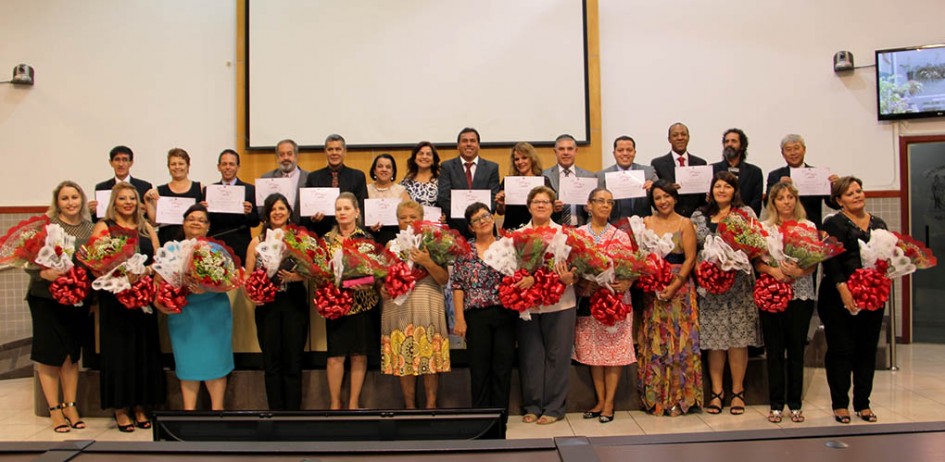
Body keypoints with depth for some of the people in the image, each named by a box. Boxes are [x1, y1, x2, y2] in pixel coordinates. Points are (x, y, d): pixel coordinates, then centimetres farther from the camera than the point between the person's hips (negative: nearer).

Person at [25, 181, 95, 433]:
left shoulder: (89, 227, 4)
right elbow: (29, 262, -9)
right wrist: (44, 273, -27)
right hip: (46, 297, -3)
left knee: (72, 354, 11)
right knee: (49, 354, 3)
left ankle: (70, 406, 22)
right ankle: (54, 409, 14)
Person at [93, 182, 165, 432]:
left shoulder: (147, 228, 14)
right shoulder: (103, 227, 4)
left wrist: (147, 270, -11)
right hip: (114, 297, -3)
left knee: (144, 349, 5)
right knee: (118, 349, 1)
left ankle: (140, 406, 16)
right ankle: (120, 408, 11)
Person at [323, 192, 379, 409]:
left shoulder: (367, 238, 2)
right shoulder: (327, 239, 5)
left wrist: (366, 282, -18)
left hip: (362, 302, 0)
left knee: (359, 354, 5)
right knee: (335, 355, 1)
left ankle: (354, 402, 18)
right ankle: (335, 403, 16)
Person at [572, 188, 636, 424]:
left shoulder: (622, 236, 6)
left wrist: (626, 283, -18)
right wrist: (583, 285, -17)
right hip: (589, 301, 1)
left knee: (615, 350, 0)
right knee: (593, 351, 6)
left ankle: (609, 402, 9)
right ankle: (600, 400, 18)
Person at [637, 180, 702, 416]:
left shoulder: (685, 224, 2)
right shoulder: (645, 223, 9)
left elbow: (690, 258, -4)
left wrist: (674, 286, -13)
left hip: (680, 287, -2)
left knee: (680, 340, -1)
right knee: (654, 341, 3)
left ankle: (678, 396, 9)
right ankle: (655, 397, 13)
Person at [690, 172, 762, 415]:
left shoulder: (746, 213, 9)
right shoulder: (699, 216, 12)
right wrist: (719, 223, -4)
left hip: (739, 281, -1)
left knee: (738, 336, 0)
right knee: (714, 336, 1)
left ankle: (738, 391, 12)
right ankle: (716, 391, 12)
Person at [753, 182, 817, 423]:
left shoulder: (808, 226, 6)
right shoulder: (763, 227, 5)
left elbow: (814, 261, 0)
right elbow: (757, 262, 0)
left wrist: (799, 272, -18)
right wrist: (773, 270, -17)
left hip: (801, 294, 0)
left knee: (797, 349, 5)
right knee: (774, 350, 4)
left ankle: (795, 404, 15)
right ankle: (776, 404, 12)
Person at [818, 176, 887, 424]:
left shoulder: (879, 224, 14)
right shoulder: (833, 223, -4)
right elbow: (831, 260, -13)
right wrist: (843, 288, -23)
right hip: (840, 298, -5)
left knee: (868, 350, 9)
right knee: (841, 350, 0)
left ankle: (863, 403, 20)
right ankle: (840, 404, 9)